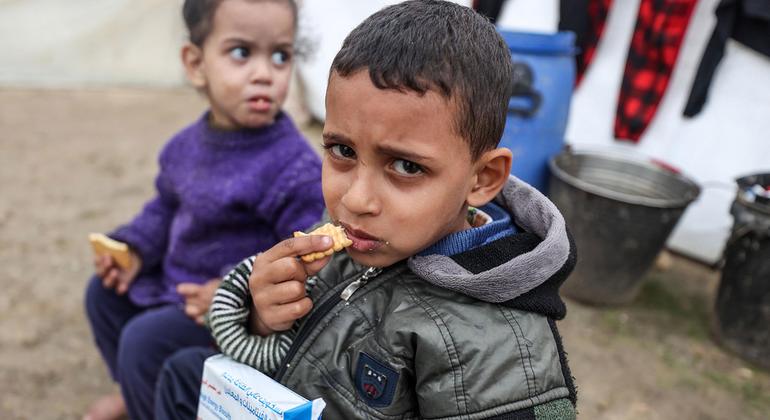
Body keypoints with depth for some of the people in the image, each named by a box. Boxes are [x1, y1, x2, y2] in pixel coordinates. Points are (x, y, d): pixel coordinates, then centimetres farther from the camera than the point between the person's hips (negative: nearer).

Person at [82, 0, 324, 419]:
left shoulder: (294, 167, -28)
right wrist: (136, 248, -1)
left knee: (146, 340, -20)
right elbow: (166, 207, 14)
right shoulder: (188, 144, -4)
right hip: (174, 278, 8)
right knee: (104, 293, 19)